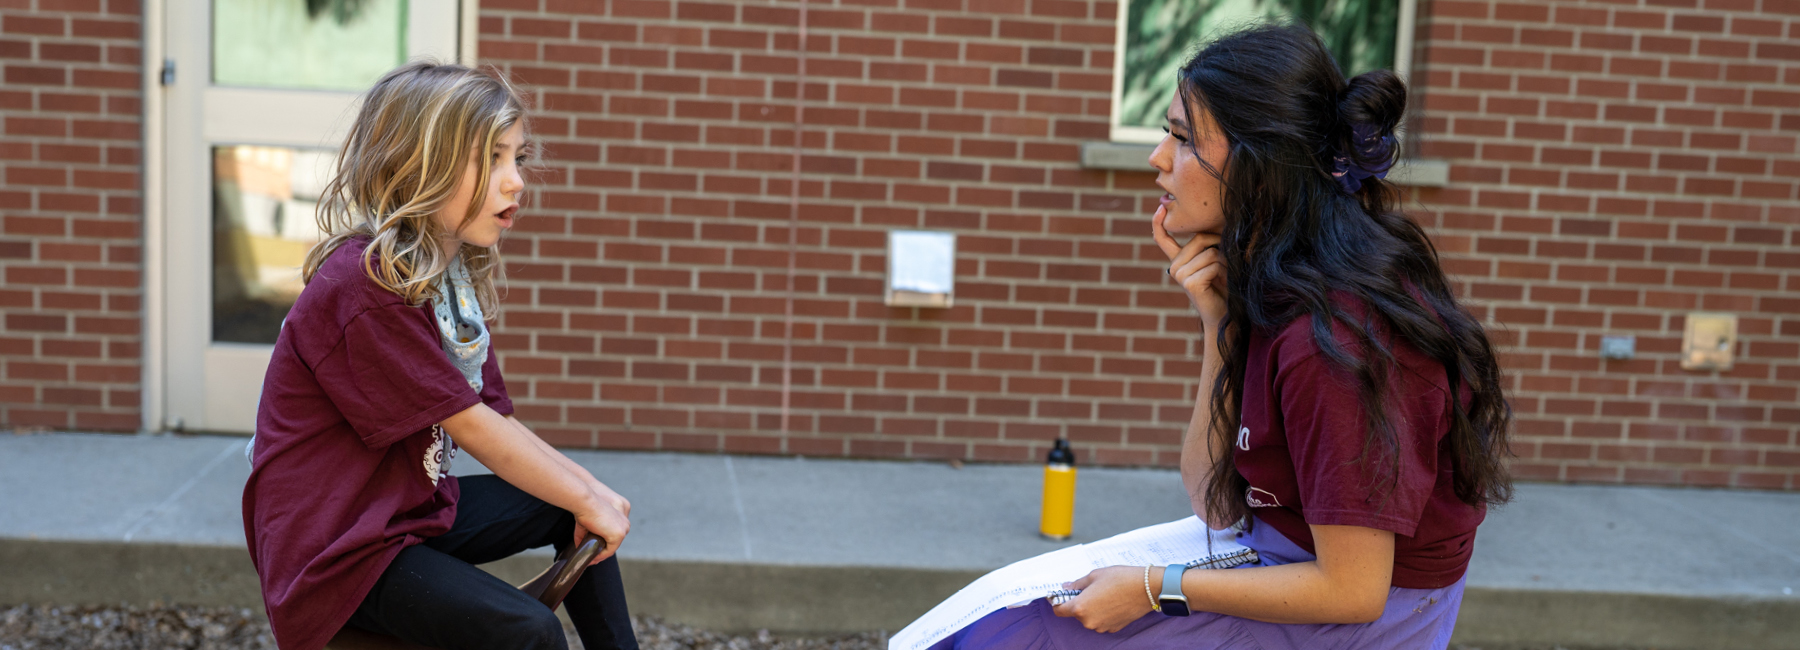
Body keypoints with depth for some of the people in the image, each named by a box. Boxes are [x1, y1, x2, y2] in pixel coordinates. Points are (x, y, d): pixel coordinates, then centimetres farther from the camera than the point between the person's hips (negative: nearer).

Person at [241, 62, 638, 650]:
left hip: (414, 506, 10)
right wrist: (587, 501, -13)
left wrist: (591, 491, -3)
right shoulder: (366, 282, -22)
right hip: (336, 548, -10)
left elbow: (499, 420, 7)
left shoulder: (456, 276, 7)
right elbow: (472, 427, -20)